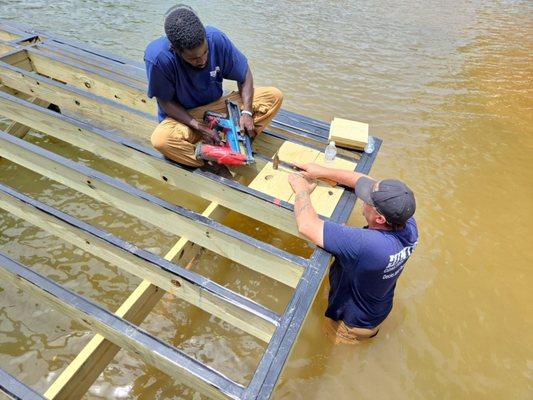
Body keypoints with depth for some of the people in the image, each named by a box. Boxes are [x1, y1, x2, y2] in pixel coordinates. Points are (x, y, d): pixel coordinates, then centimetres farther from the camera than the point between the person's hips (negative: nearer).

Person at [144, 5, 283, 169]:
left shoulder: (216, 38, -20)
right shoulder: (158, 57, -28)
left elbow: (244, 74, -7)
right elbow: (166, 102, -15)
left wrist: (247, 112, -19)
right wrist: (200, 128, -24)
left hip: (218, 106, 3)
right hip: (184, 117, -3)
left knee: (274, 96, -12)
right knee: (160, 139, -38)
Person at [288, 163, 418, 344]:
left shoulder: (367, 244, -47)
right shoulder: (408, 224, -25)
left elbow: (307, 226, -45)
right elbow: (367, 182, -15)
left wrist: (302, 190, -26)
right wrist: (322, 171, -14)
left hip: (352, 324, -6)